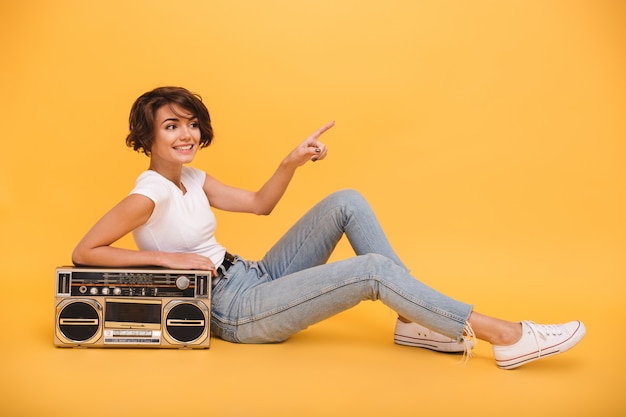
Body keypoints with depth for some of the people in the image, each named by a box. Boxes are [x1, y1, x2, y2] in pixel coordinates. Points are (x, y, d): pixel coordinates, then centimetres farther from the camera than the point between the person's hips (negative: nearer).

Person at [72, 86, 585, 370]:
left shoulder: (192, 179, 9)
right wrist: (168, 257, -22)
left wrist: (292, 162, -2)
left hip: (255, 280, 9)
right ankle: (504, 336, -16)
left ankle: (414, 321, -4)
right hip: (237, 312, -9)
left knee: (347, 202, -3)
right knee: (375, 269, -22)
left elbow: (259, 204, 14)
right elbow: (83, 252, -19)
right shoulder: (148, 195, -16)